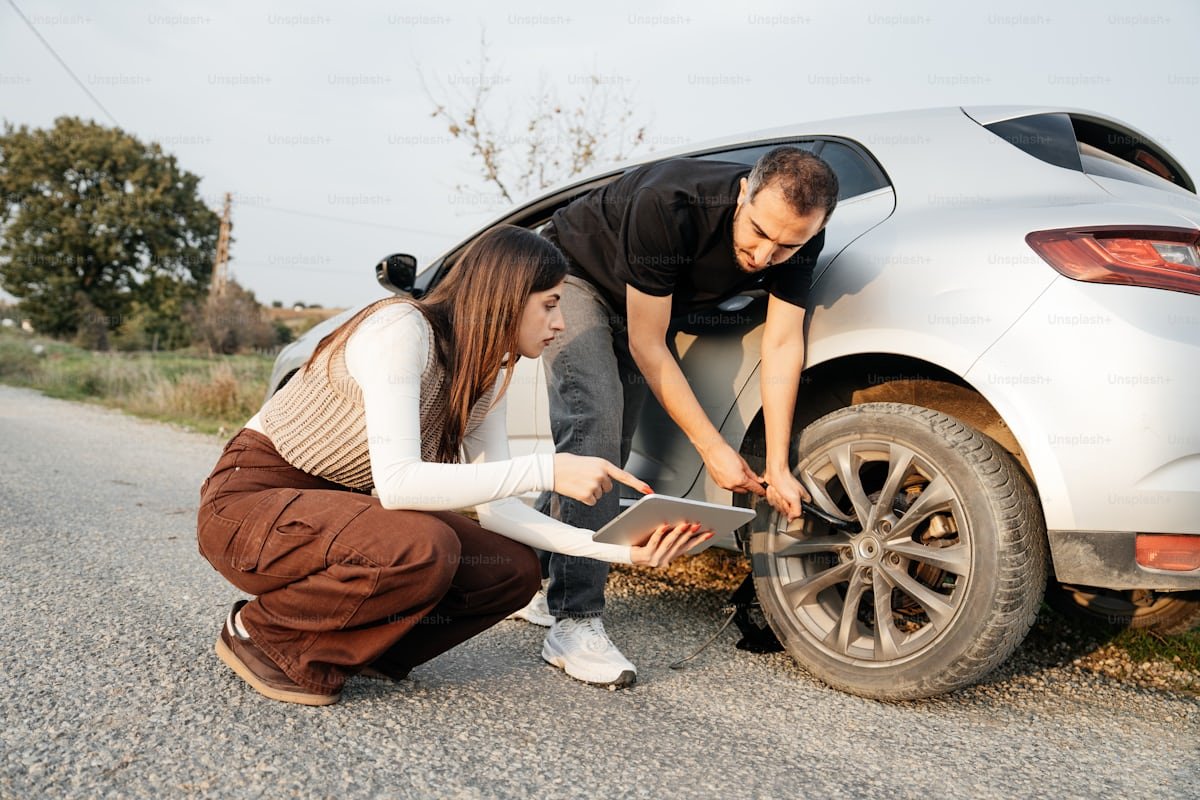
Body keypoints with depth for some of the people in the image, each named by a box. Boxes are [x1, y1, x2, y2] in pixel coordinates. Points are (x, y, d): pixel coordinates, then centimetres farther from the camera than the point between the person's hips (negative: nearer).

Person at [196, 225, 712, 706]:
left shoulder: (486, 375, 0)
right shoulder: (403, 329, -24)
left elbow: (494, 506, -2)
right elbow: (396, 483, -34)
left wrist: (618, 550, -13)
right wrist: (548, 471, -35)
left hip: (336, 507, 8)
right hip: (250, 500, -7)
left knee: (514, 570, -7)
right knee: (423, 550, -35)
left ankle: (341, 642, 6)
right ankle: (260, 633, -9)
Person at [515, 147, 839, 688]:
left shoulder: (799, 237, -24)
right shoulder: (668, 207, -40)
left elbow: (783, 345, -20)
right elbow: (647, 346, -33)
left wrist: (778, 469, -24)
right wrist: (712, 448, -31)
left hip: (640, 299, 6)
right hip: (576, 275, -6)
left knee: (608, 447, 6)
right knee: (593, 419, -25)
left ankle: (537, 583, 24)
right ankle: (574, 623, -23)